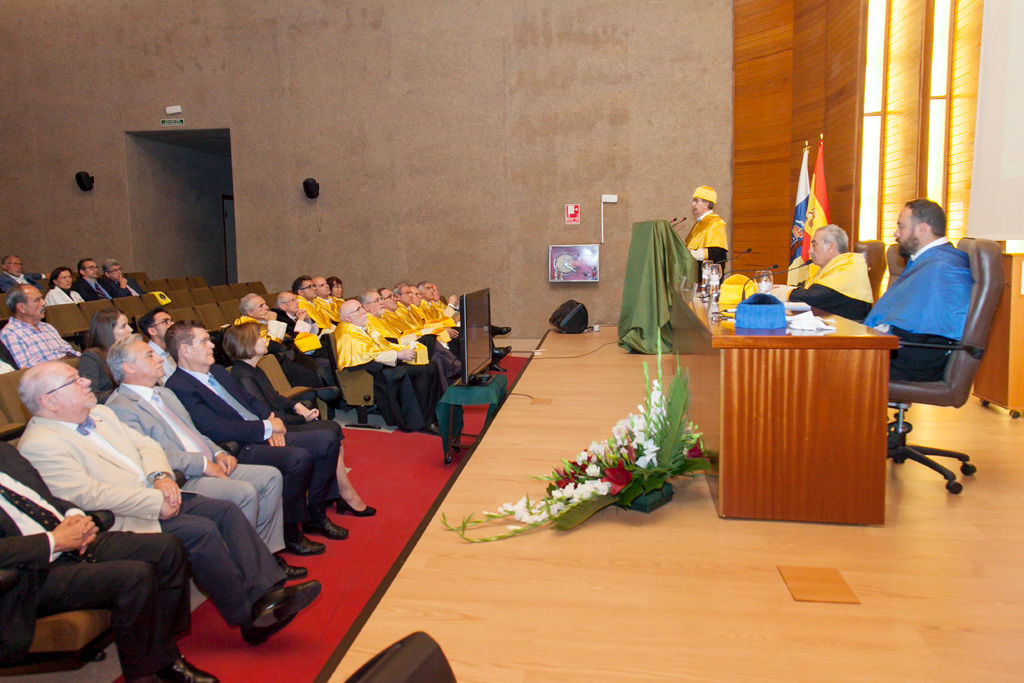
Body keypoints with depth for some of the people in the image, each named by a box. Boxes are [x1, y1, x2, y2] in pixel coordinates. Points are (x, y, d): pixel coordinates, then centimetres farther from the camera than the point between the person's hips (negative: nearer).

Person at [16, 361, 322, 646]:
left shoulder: (100, 413, 15)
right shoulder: (40, 445, -11)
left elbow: (145, 445, 16)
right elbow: (88, 495, -21)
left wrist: (161, 476, -5)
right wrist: (155, 503, -21)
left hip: (157, 497, 8)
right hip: (122, 521, -8)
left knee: (225, 511, -10)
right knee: (201, 530, -24)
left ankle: (268, 591, -15)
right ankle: (250, 618, -15)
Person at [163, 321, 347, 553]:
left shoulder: (217, 371, 18)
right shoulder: (179, 387, -12)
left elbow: (250, 401, 22)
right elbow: (217, 429, -22)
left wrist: (271, 421, 1)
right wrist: (267, 427, -15)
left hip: (264, 436, 10)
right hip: (238, 451, -10)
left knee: (327, 440, -1)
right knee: (299, 457, -31)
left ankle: (315, 514, 11)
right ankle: (289, 532, -12)